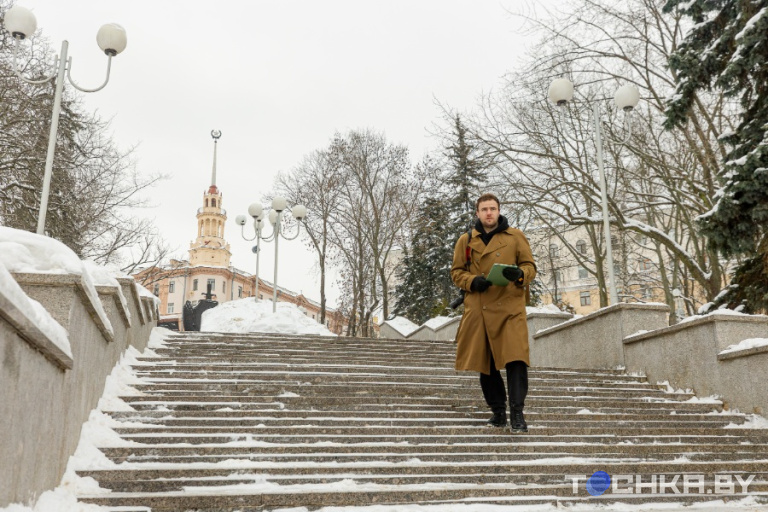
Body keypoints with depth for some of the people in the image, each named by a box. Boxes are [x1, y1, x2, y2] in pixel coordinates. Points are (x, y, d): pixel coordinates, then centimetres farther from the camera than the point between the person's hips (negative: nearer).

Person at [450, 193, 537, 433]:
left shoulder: (515, 236, 8)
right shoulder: (466, 240, 11)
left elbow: (530, 266, 9)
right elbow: (456, 272, 14)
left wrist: (519, 274, -15)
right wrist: (472, 281, -7)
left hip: (510, 307, -2)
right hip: (478, 309, 2)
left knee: (515, 359, -14)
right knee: (485, 363, 7)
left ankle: (517, 413, -8)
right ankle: (498, 412, 22)